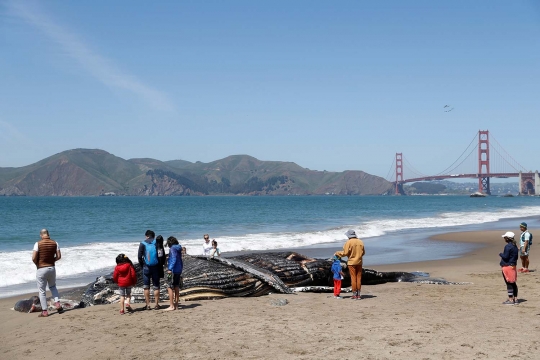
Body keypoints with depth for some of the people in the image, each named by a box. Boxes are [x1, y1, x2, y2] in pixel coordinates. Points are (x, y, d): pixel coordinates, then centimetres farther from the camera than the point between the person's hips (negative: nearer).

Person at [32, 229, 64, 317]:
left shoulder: (38, 244, -12)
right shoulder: (55, 243, -1)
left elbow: (34, 258, -15)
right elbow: (59, 256, -1)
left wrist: (37, 264, 5)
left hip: (41, 269, -4)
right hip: (52, 268, 4)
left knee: (42, 291, 5)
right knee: (53, 286, 25)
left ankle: (44, 311, 7)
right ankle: (57, 304, 7)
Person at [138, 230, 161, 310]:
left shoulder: (142, 244, -1)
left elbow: (139, 256, -6)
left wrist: (142, 266, 6)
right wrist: (160, 265, 7)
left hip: (146, 267, -1)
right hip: (156, 267, 1)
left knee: (146, 287, 6)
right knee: (156, 286, 7)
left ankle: (148, 305, 4)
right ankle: (156, 305, 8)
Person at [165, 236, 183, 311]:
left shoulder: (173, 248, -10)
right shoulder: (178, 249, 15)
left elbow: (174, 259, -19)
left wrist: (170, 268, -20)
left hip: (173, 270, -9)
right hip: (179, 270, 9)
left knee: (170, 287, -6)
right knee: (176, 287, 11)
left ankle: (171, 306, -10)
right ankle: (176, 305, 14)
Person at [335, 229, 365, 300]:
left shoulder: (348, 242, -12)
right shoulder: (360, 242, 2)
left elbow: (345, 253, -12)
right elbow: (363, 253, 9)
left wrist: (337, 253, 3)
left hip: (351, 262, -4)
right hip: (359, 262, 4)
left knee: (353, 278, 0)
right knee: (359, 278, 8)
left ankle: (354, 295, 2)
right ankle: (358, 294, 10)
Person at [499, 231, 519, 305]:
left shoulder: (508, 246, -17)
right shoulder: (515, 246, 12)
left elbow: (505, 257, -19)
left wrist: (501, 254, -2)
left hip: (507, 266, -9)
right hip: (513, 265, 9)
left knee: (509, 283, -6)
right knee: (513, 283, 14)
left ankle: (511, 300, -5)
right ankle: (515, 299, 19)